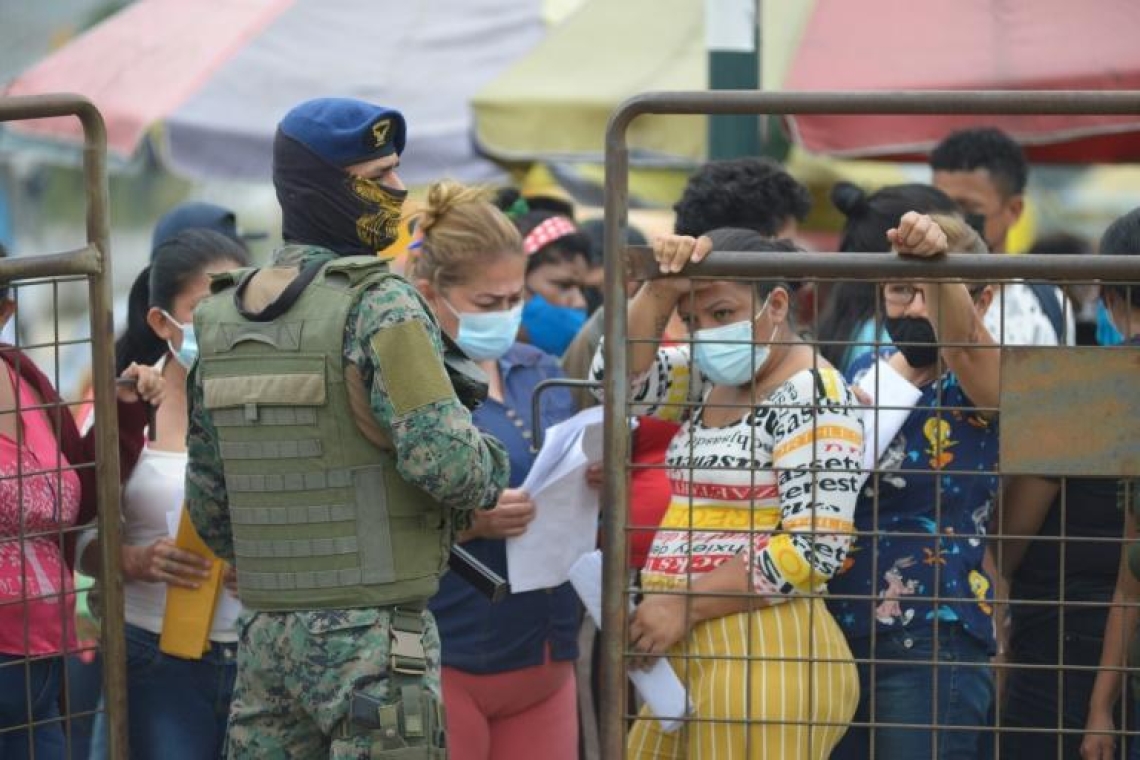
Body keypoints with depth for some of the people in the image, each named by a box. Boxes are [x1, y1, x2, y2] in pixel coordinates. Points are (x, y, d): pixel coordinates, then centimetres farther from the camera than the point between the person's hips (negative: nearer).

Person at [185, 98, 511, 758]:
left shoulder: (222, 319, 11)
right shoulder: (380, 307, -11)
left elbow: (209, 504, 15)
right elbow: (446, 461, -21)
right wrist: (493, 466, 1)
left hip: (266, 632, 7)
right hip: (372, 638, -7)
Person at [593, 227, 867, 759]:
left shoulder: (812, 397, -12)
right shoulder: (708, 379, 14)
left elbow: (814, 548, -19)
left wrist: (683, 603, -16)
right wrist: (661, 291, -7)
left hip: (765, 653, -8)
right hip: (688, 651, 9)